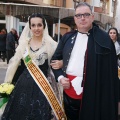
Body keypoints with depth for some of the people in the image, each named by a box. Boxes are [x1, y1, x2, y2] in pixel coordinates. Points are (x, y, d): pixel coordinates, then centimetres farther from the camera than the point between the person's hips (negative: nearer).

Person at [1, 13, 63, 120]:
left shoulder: (51, 44, -5)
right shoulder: (24, 43, 5)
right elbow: (15, 64, 11)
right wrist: (8, 83, 11)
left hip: (41, 87, -3)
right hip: (23, 85, 3)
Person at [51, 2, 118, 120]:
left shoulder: (103, 39, -5)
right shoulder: (67, 37, 9)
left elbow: (110, 70, -8)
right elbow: (55, 59, 16)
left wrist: (112, 97, -12)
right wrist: (60, 77, 0)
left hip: (92, 93, -4)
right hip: (68, 91, 4)